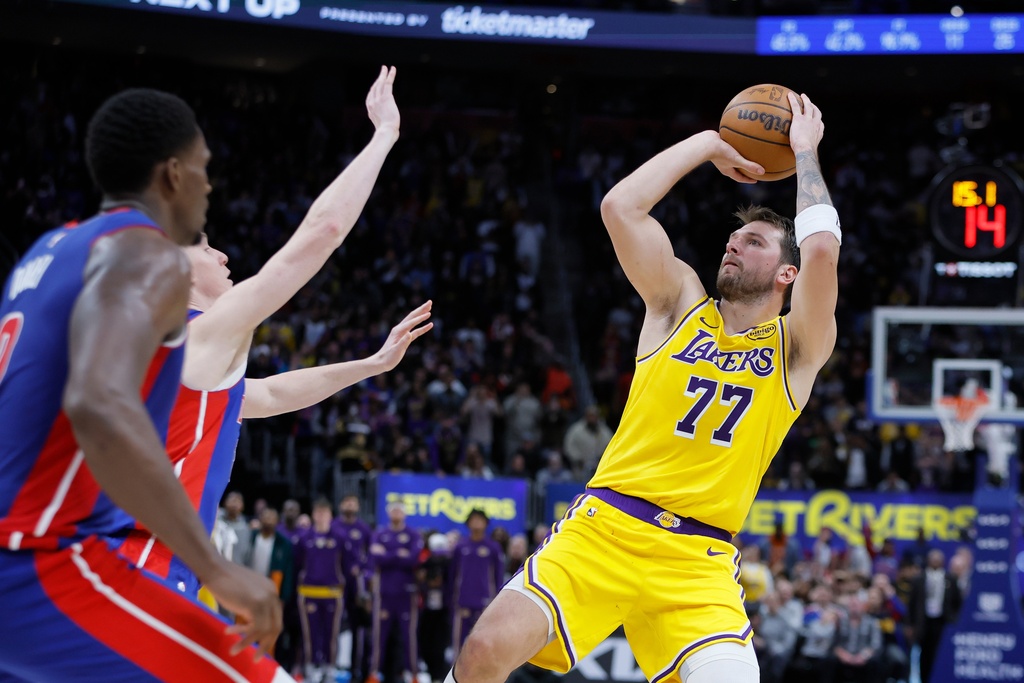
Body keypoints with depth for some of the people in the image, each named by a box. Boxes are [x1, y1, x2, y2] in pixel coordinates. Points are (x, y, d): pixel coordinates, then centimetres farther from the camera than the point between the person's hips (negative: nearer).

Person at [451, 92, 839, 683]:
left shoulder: (796, 350, 7)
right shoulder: (681, 303, 14)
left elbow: (822, 247, -11)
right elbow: (620, 206, 1)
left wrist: (805, 152, 3)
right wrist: (708, 143, 9)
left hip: (697, 561, -1)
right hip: (603, 526, 1)